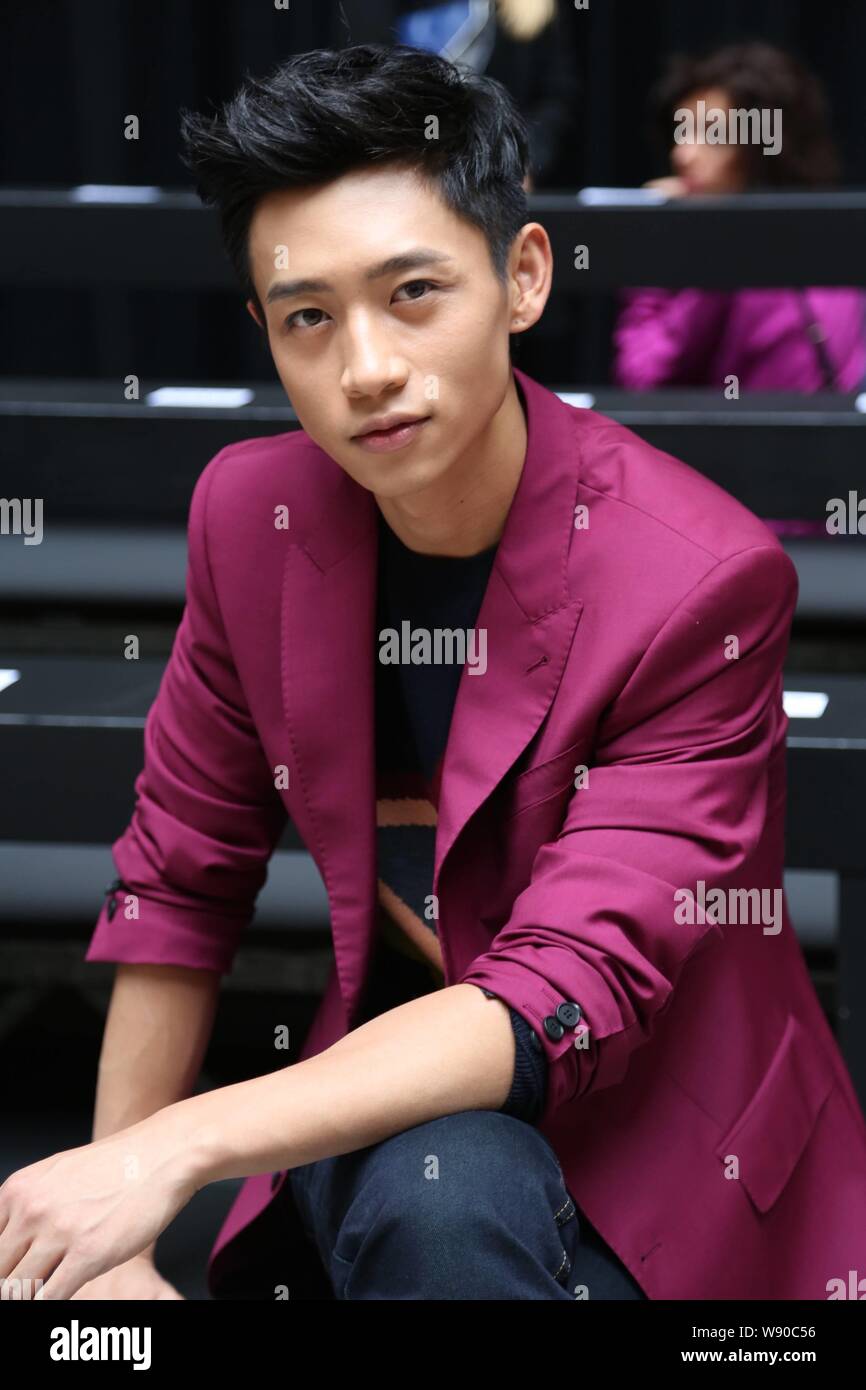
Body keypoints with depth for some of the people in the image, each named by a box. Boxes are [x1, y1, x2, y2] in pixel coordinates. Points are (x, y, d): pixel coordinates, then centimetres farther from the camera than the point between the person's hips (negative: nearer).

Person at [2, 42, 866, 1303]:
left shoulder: (700, 581, -21)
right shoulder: (253, 511, -4)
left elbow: (570, 999, -26)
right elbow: (178, 884, 5)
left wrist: (172, 1149, -33)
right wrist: (112, 1248, 1)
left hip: (646, 1161, -5)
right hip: (399, 1089, 5)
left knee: (436, 1191, -34)